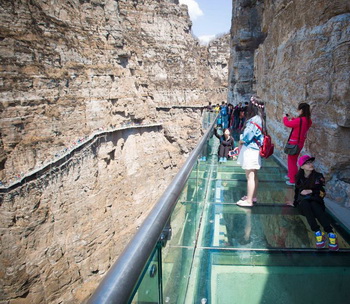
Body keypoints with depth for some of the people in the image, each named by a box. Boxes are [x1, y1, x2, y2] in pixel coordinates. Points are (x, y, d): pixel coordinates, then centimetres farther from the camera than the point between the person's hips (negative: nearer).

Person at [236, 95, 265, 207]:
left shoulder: (254, 120, -21)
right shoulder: (259, 118, 8)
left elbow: (247, 137, -20)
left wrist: (241, 140, 0)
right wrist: (243, 140, 0)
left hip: (250, 150, -9)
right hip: (254, 149, 9)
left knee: (250, 176, -1)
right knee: (254, 175, 18)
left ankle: (249, 201, 8)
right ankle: (253, 196, 31)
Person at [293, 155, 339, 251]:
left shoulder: (318, 176, 7)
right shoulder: (299, 178, 13)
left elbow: (322, 192, 1)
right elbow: (297, 191, 22)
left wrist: (311, 191, -12)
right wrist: (295, 202, 20)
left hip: (315, 201, -1)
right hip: (302, 202, 1)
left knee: (314, 205, -37)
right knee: (305, 203, -36)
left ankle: (330, 233, -48)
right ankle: (317, 232, -48)